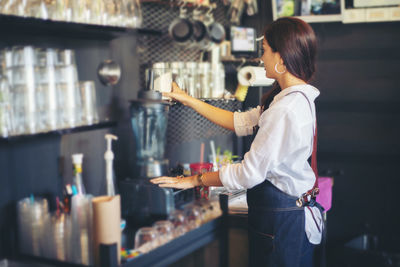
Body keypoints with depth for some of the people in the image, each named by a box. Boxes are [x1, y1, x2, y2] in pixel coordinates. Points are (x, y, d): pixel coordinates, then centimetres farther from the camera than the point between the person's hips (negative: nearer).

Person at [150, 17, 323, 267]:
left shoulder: (286, 110, -26)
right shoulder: (298, 97, 6)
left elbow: (249, 173, -22)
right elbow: (241, 122, 13)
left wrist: (195, 180, -10)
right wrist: (189, 100, 13)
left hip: (281, 216, -9)